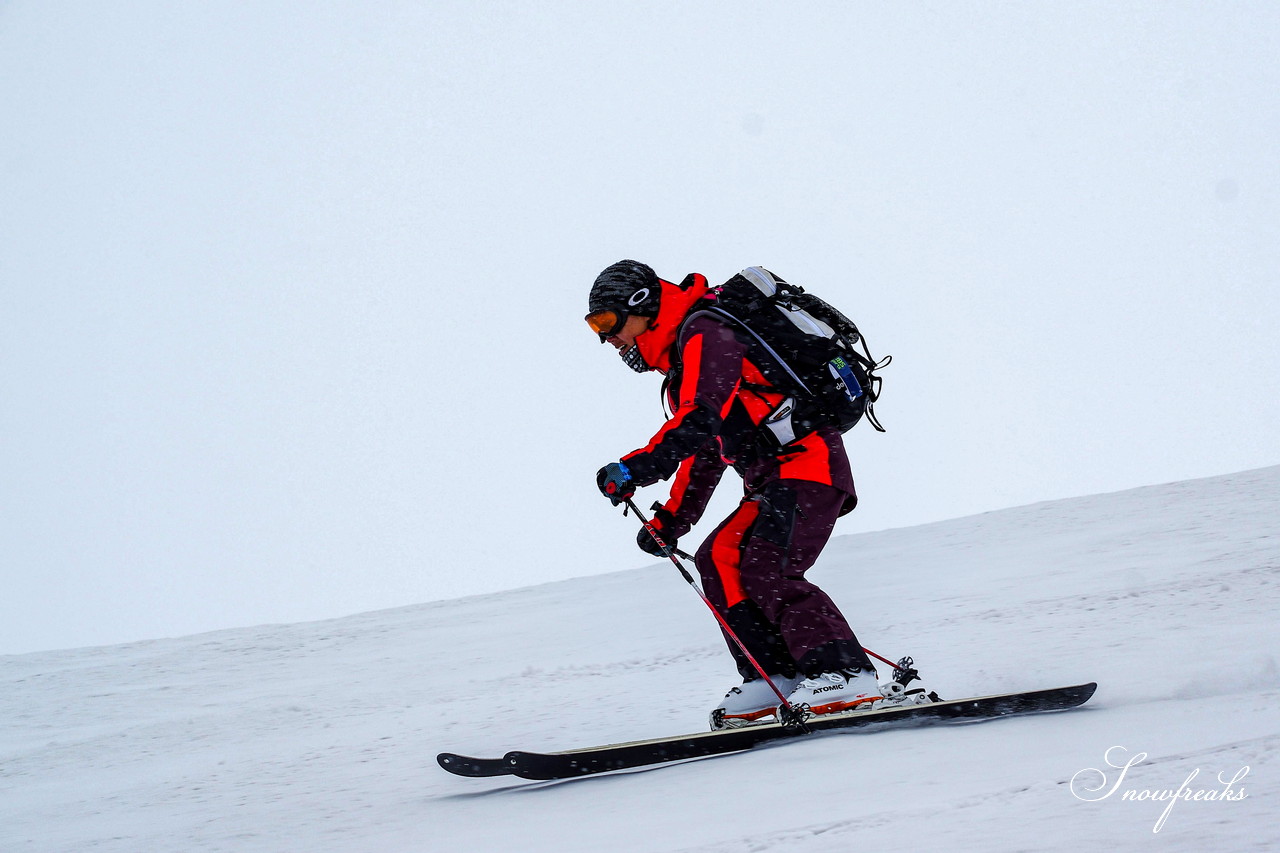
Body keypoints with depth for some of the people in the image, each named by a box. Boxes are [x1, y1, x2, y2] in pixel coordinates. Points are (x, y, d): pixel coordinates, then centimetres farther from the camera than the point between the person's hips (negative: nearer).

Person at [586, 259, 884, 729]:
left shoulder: (704, 334, -8)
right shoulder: (681, 359, 25)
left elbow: (701, 420, -23)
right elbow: (704, 451, 32)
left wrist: (637, 468, -28)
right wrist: (670, 520, 26)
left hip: (806, 463, -10)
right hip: (772, 483, 10)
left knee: (762, 568, -22)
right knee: (718, 558, 3)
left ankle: (844, 674, -27)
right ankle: (774, 677, -4)